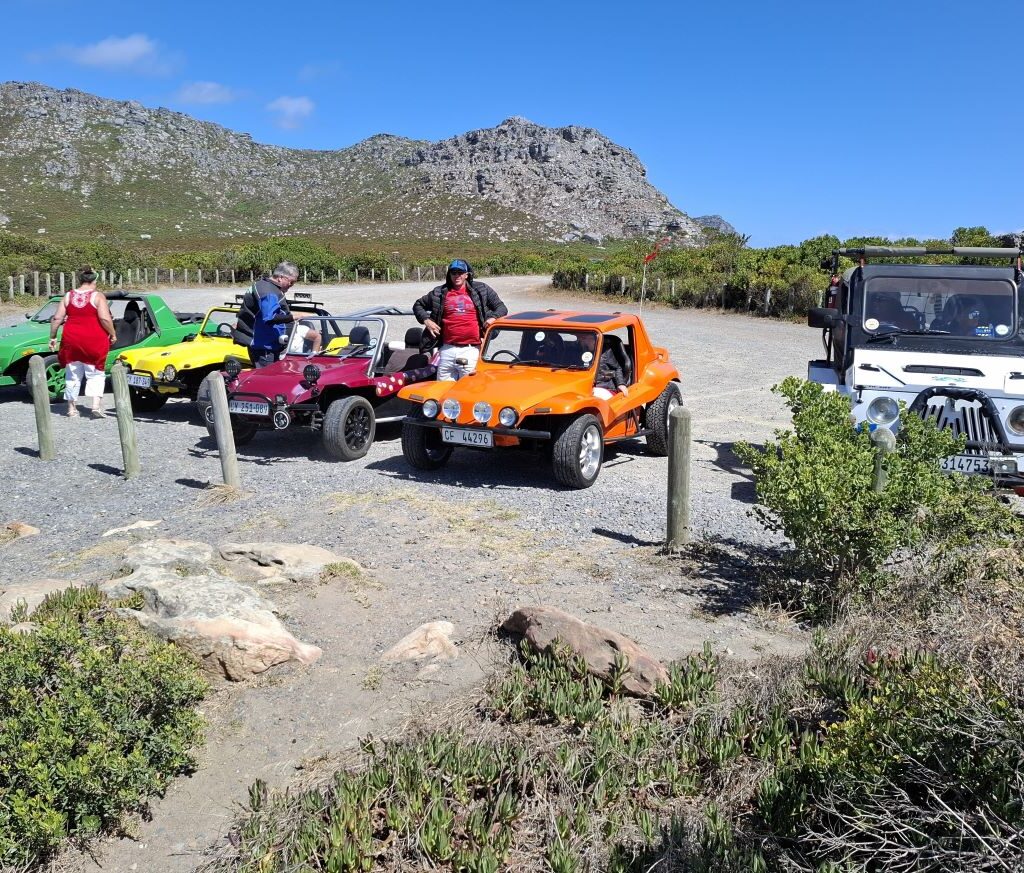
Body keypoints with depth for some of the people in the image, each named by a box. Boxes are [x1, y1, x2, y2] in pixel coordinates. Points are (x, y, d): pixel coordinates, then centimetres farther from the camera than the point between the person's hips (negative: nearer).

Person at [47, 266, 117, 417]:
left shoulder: (68, 296, 8)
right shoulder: (98, 297, -5)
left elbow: (56, 318, 5)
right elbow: (105, 319, -14)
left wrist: (53, 337, 13)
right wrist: (113, 334, -2)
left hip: (71, 340, 3)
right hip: (94, 341, -3)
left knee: (73, 375, 13)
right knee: (95, 373, 6)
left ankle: (71, 407, 17)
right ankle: (96, 404, -9)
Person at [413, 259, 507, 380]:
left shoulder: (481, 290, 9)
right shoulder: (439, 293, 13)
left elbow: (501, 307, 12)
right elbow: (418, 305, 25)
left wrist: (493, 317, -7)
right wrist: (426, 320, 8)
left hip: (471, 349, -3)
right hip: (447, 350, 3)